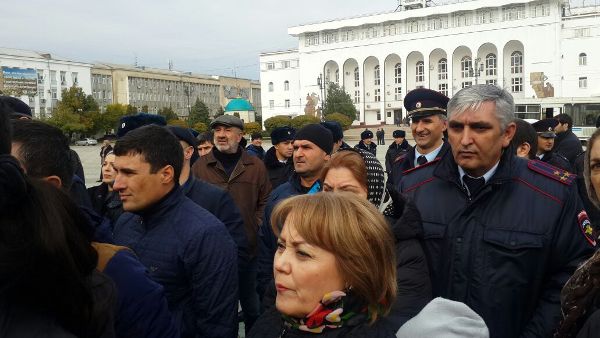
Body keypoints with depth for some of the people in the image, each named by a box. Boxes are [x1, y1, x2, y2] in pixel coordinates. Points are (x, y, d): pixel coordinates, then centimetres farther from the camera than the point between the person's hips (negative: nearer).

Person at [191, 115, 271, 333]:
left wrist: (256, 228, -5)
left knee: (252, 307, 17)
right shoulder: (200, 166, 1)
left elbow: (265, 202, 6)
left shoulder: (256, 166, 2)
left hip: (248, 249, 0)